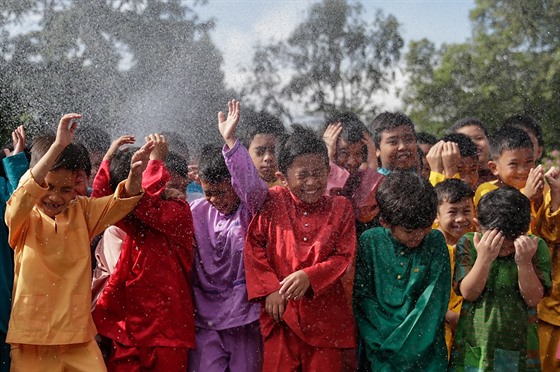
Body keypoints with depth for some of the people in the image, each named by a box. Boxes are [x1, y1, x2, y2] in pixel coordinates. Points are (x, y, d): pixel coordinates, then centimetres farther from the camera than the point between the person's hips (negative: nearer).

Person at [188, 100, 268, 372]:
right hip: (205, 315, 3)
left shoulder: (251, 207, -7)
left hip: (244, 313, -3)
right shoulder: (197, 211, 4)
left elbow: (251, 184, -27)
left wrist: (230, 141, -34)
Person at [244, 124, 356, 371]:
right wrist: (269, 289, -8)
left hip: (325, 313, 0)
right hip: (280, 311, 0)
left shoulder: (340, 207, 1)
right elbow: (254, 246, 0)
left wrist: (309, 276, -18)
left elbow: (344, 257, -3)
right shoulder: (272, 202, 0)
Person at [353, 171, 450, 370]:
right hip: (379, 352, 0)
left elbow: (434, 301, -5)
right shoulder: (369, 242, -1)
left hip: (423, 350, 0)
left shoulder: (435, 242, 0)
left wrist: (398, 341, -11)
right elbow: (363, 299, -2)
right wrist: (386, 340, -11)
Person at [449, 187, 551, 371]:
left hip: (519, 347, 0)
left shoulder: (536, 247, -7)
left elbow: (533, 299, -10)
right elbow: (468, 293, -12)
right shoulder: (468, 243, -7)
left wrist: (524, 262, -24)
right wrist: (483, 259, -27)